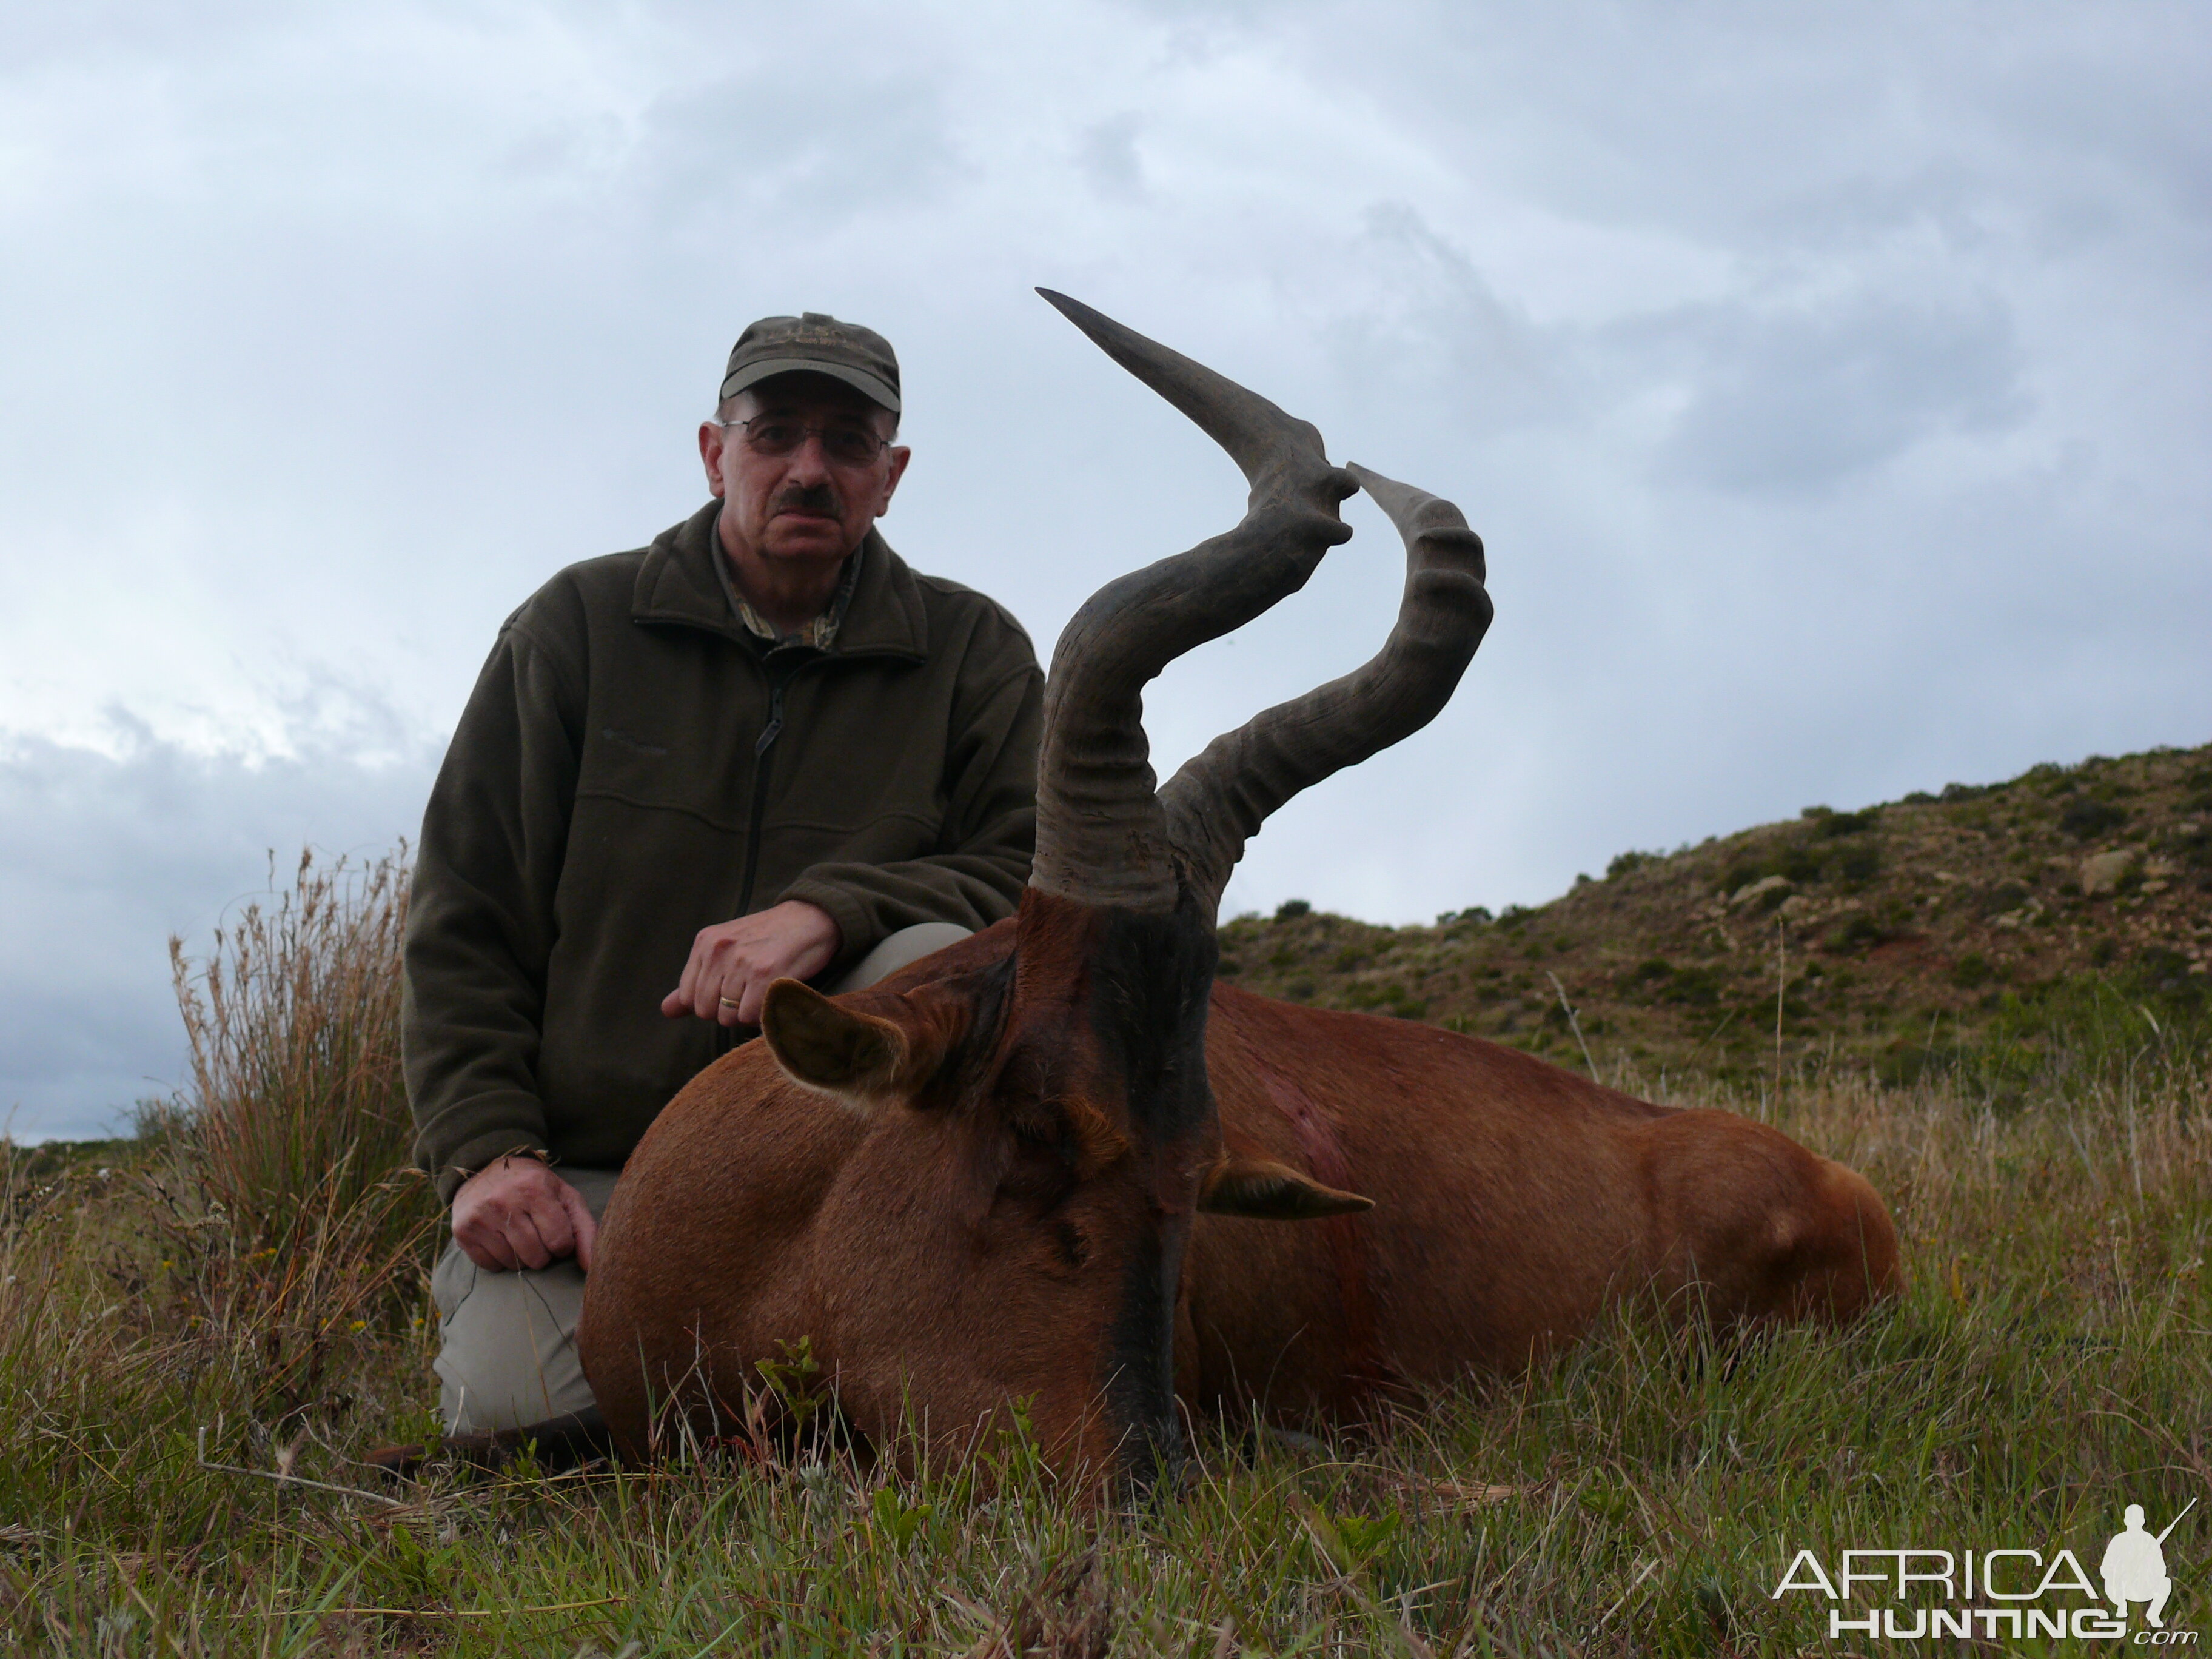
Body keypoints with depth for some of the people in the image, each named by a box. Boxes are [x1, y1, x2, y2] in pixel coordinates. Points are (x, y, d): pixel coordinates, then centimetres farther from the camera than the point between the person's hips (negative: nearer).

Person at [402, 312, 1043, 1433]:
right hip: (588, 1170, 0)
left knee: (943, 957, -28)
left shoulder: (971, 653, 5)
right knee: (516, 1406, -26)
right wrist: (488, 1150, -11)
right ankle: (483, 1293, 11)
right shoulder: (579, 627, 4)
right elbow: (463, 920, 2)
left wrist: (829, 909, -25)